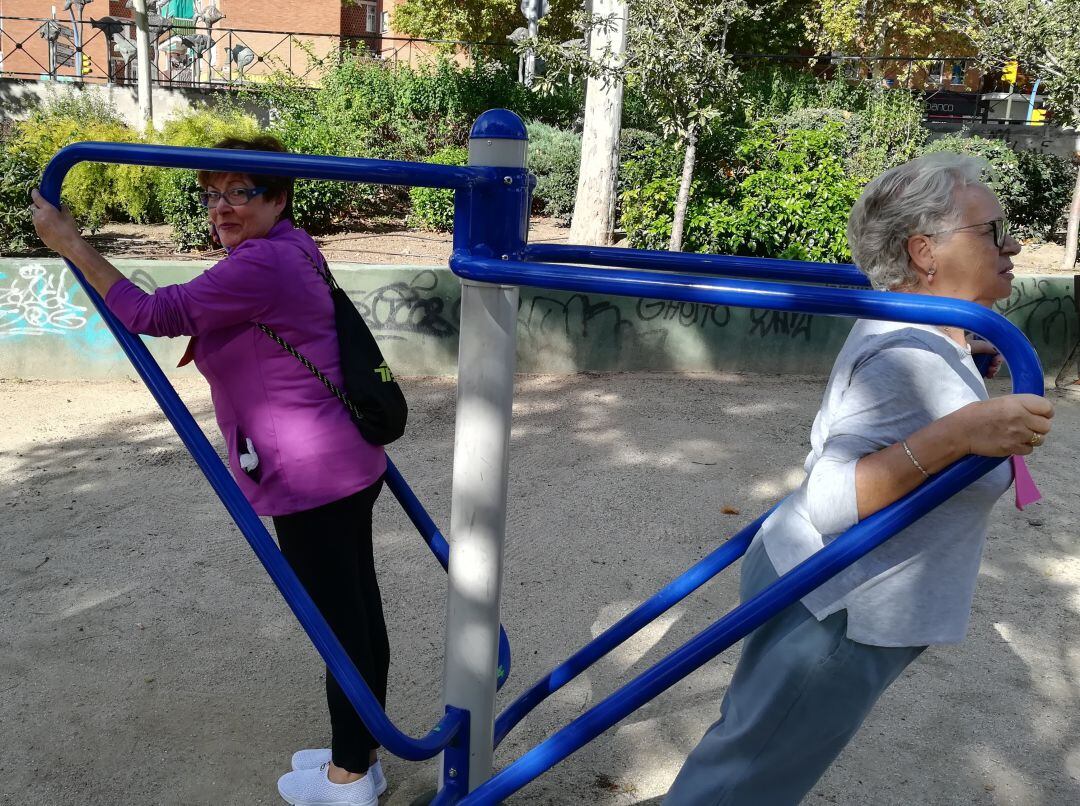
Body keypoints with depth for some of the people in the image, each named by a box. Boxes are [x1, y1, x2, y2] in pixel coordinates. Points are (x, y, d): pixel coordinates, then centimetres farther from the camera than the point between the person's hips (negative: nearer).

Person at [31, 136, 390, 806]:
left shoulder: (260, 264, -17)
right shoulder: (291, 250, 15)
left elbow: (150, 314, -17)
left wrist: (68, 242, -9)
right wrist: (208, 335, 16)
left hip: (309, 478, -10)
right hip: (351, 464, 10)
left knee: (340, 623, 3)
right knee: (359, 611, 17)